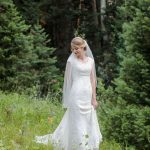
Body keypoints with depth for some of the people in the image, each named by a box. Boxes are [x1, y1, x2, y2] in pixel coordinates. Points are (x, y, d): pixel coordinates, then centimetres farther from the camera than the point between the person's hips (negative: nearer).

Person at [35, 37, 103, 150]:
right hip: (76, 95, -4)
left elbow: (93, 80, 9)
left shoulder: (90, 61, 8)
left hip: (88, 96, 4)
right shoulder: (71, 61, -2)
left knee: (89, 122, 6)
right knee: (77, 123, -3)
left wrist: (94, 98, 5)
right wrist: (68, 100, 0)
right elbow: (68, 80, 1)